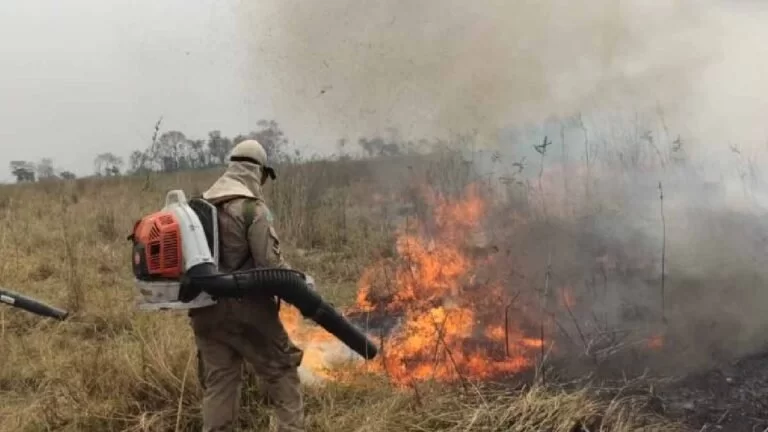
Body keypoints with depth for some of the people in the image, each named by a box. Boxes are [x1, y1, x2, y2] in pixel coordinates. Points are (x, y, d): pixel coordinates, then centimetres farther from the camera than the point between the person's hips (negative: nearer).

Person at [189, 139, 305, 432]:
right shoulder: (252, 207, -12)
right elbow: (270, 263, -15)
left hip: (206, 310, 7)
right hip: (245, 307, -6)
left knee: (218, 380, 13)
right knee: (281, 369, 8)